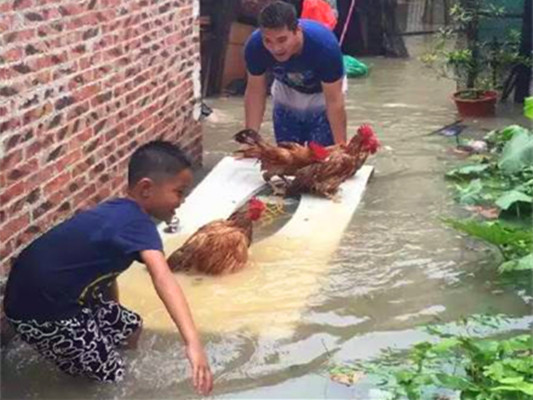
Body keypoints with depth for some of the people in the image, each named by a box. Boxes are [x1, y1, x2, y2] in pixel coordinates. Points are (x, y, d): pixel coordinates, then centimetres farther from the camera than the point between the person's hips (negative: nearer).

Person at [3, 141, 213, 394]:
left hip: (63, 294, 10)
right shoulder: (137, 225, -25)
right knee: (110, 375, 0)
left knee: (130, 330, 19)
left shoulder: (119, 214, 6)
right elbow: (162, 278, -42)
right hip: (40, 311, -10)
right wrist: (193, 342, -53)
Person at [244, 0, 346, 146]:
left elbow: (334, 101, -31)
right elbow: (255, 92, -17)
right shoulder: (255, 45, -32)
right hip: (286, 93, 3)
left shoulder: (324, 44, -39)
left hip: (322, 94, -3)